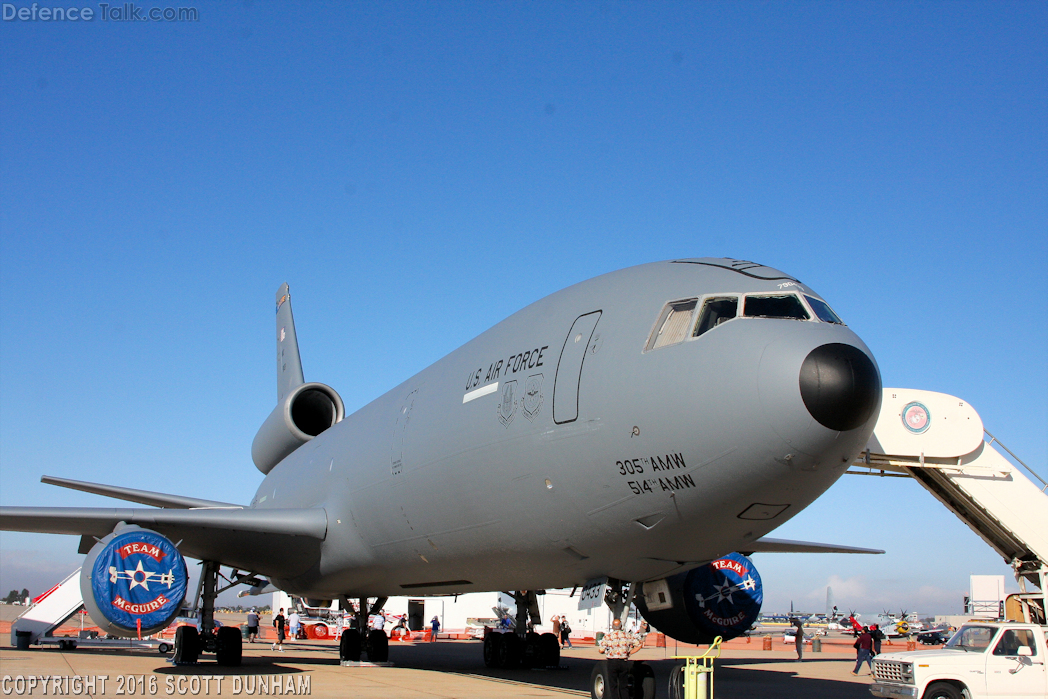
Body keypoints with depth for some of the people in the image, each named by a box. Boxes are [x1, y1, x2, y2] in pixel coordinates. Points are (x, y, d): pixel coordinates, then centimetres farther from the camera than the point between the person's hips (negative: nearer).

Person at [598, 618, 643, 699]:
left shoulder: (607, 636, -6)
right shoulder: (627, 635, 2)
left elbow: (601, 650, -6)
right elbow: (638, 645, 3)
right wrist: (629, 652, 9)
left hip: (612, 662, -3)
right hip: (624, 662, 3)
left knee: (613, 686, 4)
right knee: (623, 686, 13)